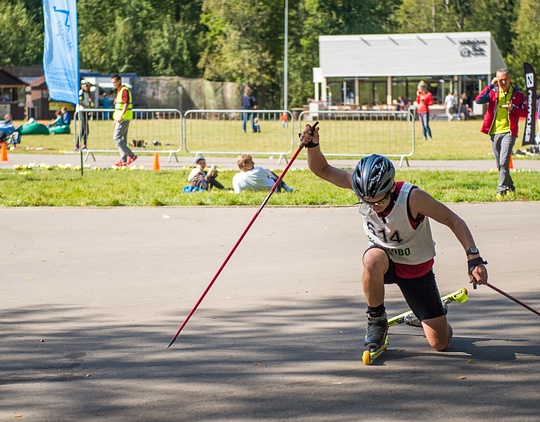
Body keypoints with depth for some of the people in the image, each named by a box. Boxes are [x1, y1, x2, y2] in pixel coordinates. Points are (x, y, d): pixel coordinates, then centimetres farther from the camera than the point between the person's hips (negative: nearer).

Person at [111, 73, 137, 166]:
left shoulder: (124, 90, -13)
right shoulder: (119, 91, 18)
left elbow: (126, 104, -21)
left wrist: (120, 117, -28)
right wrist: (116, 118, 25)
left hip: (124, 118, -10)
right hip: (120, 118, 10)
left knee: (116, 138, -12)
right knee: (122, 139, 9)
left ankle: (131, 155, -12)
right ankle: (123, 160, 10)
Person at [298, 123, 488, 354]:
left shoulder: (412, 198, -32)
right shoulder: (363, 185, -21)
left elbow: (454, 221, -24)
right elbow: (323, 170, -14)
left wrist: (473, 258, -32)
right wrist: (313, 146, -34)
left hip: (417, 269, -1)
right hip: (385, 258, 1)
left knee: (440, 343, -3)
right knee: (372, 261, -40)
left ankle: (421, 316, 34)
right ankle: (377, 320, -13)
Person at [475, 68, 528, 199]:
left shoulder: (517, 94, 1)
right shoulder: (492, 92, 5)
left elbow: (525, 112, 3)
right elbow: (478, 100, -11)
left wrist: (513, 109, -15)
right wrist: (491, 86, -15)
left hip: (508, 132, -4)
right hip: (494, 132, 4)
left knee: (504, 162, -17)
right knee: (499, 164, 11)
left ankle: (501, 190, -15)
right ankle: (510, 187, 28)